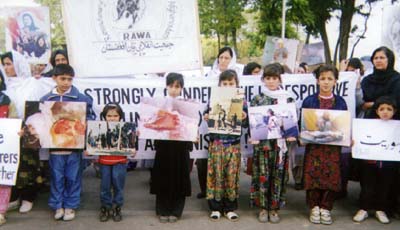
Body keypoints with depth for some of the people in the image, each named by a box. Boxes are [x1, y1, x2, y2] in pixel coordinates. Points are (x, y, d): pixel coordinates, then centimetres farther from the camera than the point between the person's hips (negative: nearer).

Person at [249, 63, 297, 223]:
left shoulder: (288, 99, 5)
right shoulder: (257, 99, 3)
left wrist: (291, 135, -8)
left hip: (280, 142, 1)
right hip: (262, 143, -1)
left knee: (278, 176, 4)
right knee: (262, 175, 2)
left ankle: (274, 208, 16)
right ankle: (263, 207, 15)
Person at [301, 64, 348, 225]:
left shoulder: (340, 102, 7)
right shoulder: (309, 101, 3)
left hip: (333, 146, 1)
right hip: (313, 145, -1)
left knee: (332, 177, 0)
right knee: (313, 176, -3)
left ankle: (325, 208, 14)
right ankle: (314, 208, 14)